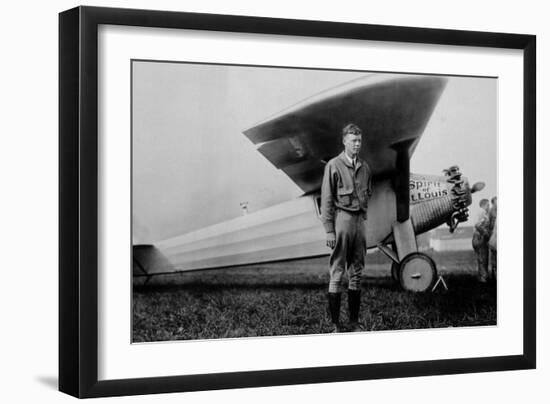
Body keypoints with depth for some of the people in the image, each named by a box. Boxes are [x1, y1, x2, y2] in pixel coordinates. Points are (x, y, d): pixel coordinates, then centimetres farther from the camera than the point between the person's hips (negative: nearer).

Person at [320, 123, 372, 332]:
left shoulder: (364, 167, 11)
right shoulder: (334, 166, -6)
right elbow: (326, 200, -8)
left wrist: (363, 216, 11)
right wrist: (329, 230, -13)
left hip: (359, 219, 6)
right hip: (341, 218, -6)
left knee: (356, 272, 8)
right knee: (337, 272, -3)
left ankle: (355, 321, 15)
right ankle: (335, 324, 0)